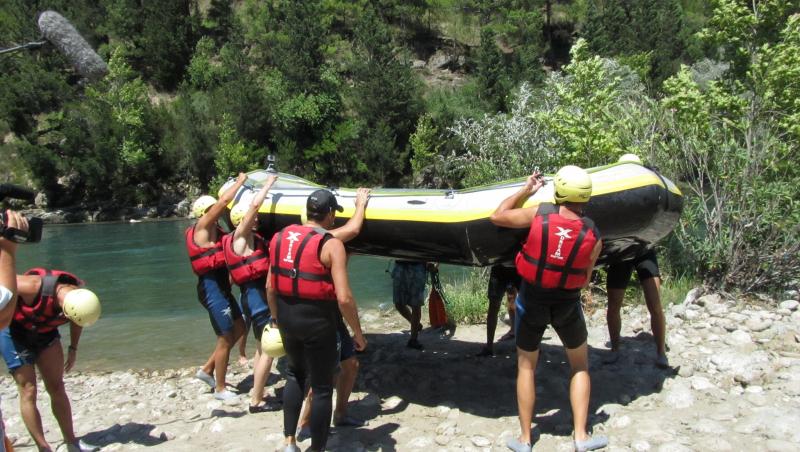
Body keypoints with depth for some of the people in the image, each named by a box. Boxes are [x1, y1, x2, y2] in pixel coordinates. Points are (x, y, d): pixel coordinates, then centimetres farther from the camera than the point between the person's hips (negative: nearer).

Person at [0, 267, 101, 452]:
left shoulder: (81, 294, -19)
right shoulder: (34, 286, -37)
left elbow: (76, 321, 3)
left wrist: (73, 349, 8)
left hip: (44, 331, 5)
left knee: (57, 387, 5)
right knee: (28, 392, -7)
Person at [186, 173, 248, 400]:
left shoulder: (214, 231, 14)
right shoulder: (202, 228, -11)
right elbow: (224, 201, -18)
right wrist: (241, 181, -8)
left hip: (220, 286, 10)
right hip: (212, 288, -10)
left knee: (239, 328, 18)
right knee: (226, 338, -1)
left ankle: (207, 369, 26)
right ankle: (220, 389, 14)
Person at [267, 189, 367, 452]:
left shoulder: (280, 237, 4)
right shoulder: (331, 244, -15)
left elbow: (270, 286, 9)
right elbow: (343, 298, -21)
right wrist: (358, 333, -8)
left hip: (287, 319, 6)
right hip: (317, 322, -6)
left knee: (295, 374, 28)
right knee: (322, 387, 11)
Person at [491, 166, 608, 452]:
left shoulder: (539, 214, -16)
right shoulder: (593, 235, -11)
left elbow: (497, 216, -4)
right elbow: (585, 280, -2)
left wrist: (525, 190, 5)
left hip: (532, 301, 0)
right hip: (568, 304, 0)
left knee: (526, 367, 15)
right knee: (580, 366, 21)